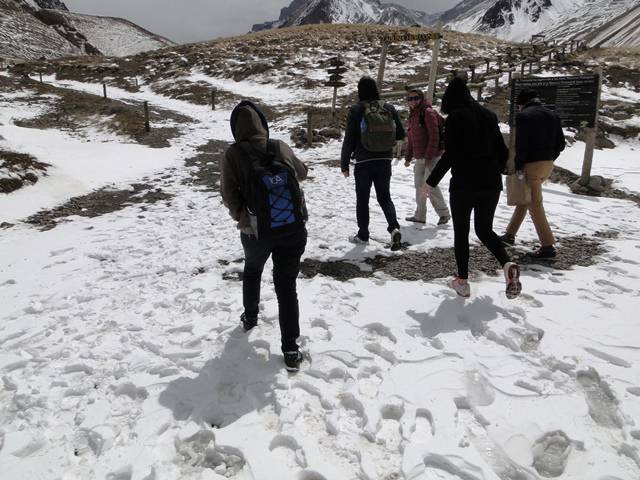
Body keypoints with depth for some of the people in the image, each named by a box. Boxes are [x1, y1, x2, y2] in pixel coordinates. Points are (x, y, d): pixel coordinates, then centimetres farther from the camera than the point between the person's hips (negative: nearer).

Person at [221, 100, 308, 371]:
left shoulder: (233, 154, -6)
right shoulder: (281, 147, -2)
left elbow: (228, 194, -8)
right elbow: (302, 174, 14)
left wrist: (242, 217, 5)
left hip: (255, 229, 0)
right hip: (291, 227, 0)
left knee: (252, 270, 30)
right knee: (286, 285, 6)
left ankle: (250, 317, 47)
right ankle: (291, 350, 6)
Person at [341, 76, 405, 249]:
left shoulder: (356, 110, -10)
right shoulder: (389, 108, 0)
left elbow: (349, 139, -9)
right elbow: (401, 134, 5)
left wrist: (344, 164, -1)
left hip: (364, 162, -3)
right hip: (385, 161, 3)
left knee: (362, 199, 12)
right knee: (385, 196, 16)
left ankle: (363, 235, 19)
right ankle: (394, 227, -5)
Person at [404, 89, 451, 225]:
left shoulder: (428, 112, -11)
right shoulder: (412, 116, 15)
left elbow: (434, 136, -17)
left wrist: (429, 157, -21)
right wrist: (408, 157, 18)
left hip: (432, 156, -8)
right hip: (419, 158, 8)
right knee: (419, 185, 9)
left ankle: (443, 213, 5)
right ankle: (420, 215, 18)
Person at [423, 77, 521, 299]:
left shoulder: (456, 116, -8)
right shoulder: (488, 115, 11)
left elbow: (450, 155, -15)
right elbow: (503, 152, 11)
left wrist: (431, 182, -8)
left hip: (463, 183, -5)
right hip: (491, 184, 6)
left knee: (461, 232, 8)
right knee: (485, 230, 17)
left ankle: (462, 281, 12)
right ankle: (508, 265, -7)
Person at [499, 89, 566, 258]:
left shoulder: (523, 116, -11)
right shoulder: (553, 115, 11)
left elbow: (521, 146, -17)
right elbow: (560, 143, 9)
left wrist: (517, 168, -10)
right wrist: (549, 158, 15)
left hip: (531, 165, -8)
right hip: (548, 165, 8)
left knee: (535, 206, -2)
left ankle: (548, 246, -3)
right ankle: (510, 234, 30)